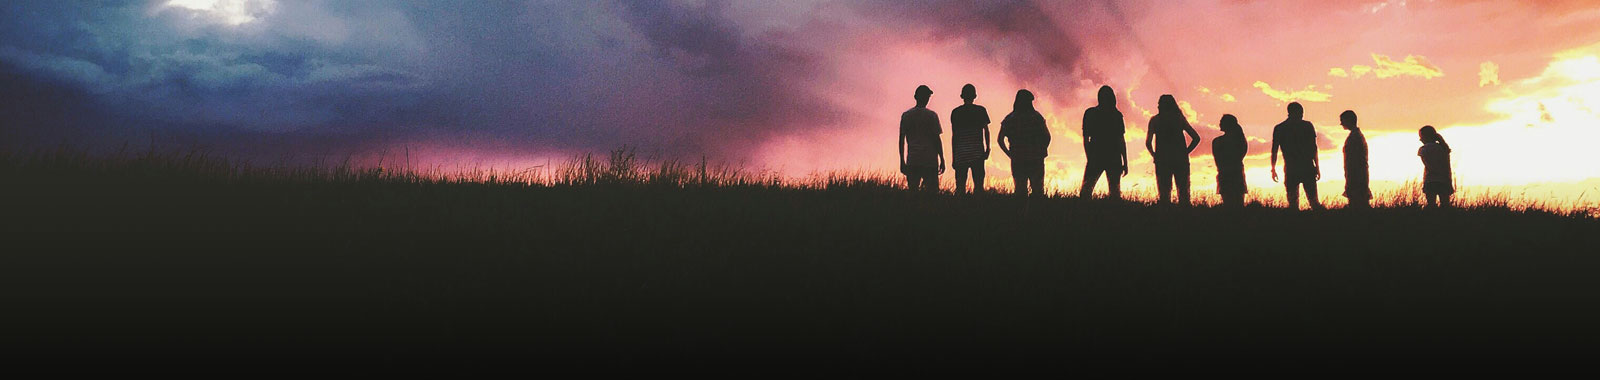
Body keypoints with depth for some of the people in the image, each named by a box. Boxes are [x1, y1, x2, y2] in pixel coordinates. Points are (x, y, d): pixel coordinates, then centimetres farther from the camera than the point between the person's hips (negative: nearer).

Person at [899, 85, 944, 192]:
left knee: (912, 190, 6)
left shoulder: (905, 115, 7)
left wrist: (902, 161, 13)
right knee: (931, 191, -3)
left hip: (912, 161, 3)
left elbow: (901, 140, 7)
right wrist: (942, 160, 2)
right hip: (930, 161, -3)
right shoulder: (931, 115, -3)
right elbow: (936, 139, -4)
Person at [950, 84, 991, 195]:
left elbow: (954, 136, 4)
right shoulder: (981, 110, 3)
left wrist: (953, 157, 7)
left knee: (960, 186, 3)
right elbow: (986, 130, -2)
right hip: (977, 153, -1)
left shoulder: (955, 112, 4)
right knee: (978, 184, 2)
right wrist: (987, 149, 4)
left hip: (960, 153, 1)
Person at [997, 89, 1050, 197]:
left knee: (1020, 190, 7)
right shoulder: (1036, 117, -3)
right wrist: (1041, 152, 2)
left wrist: (1010, 154, 6)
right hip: (1036, 160, -1)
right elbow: (1047, 136, -9)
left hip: (1017, 160, 1)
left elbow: (1000, 139, -1)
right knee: (1038, 190, 5)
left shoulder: (1009, 119, 2)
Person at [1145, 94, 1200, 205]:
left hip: (1162, 161, -1)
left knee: (1164, 193, 2)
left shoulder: (1155, 120, 4)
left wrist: (1154, 155, 9)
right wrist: (1185, 153, 9)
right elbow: (1196, 138, 5)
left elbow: (1148, 143, -4)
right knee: (1183, 193, 7)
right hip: (1181, 161, 1)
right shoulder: (1180, 118, 8)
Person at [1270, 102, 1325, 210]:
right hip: (1308, 168, 0)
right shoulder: (1308, 126, 2)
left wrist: (1273, 169, 10)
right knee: (1313, 199, 5)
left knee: (1293, 201, 3)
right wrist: (1317, 167, 5)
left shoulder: (1279, 128, 4)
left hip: (1291, 169, 0)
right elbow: (1314, 148, 0)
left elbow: (1274, 150, 3)